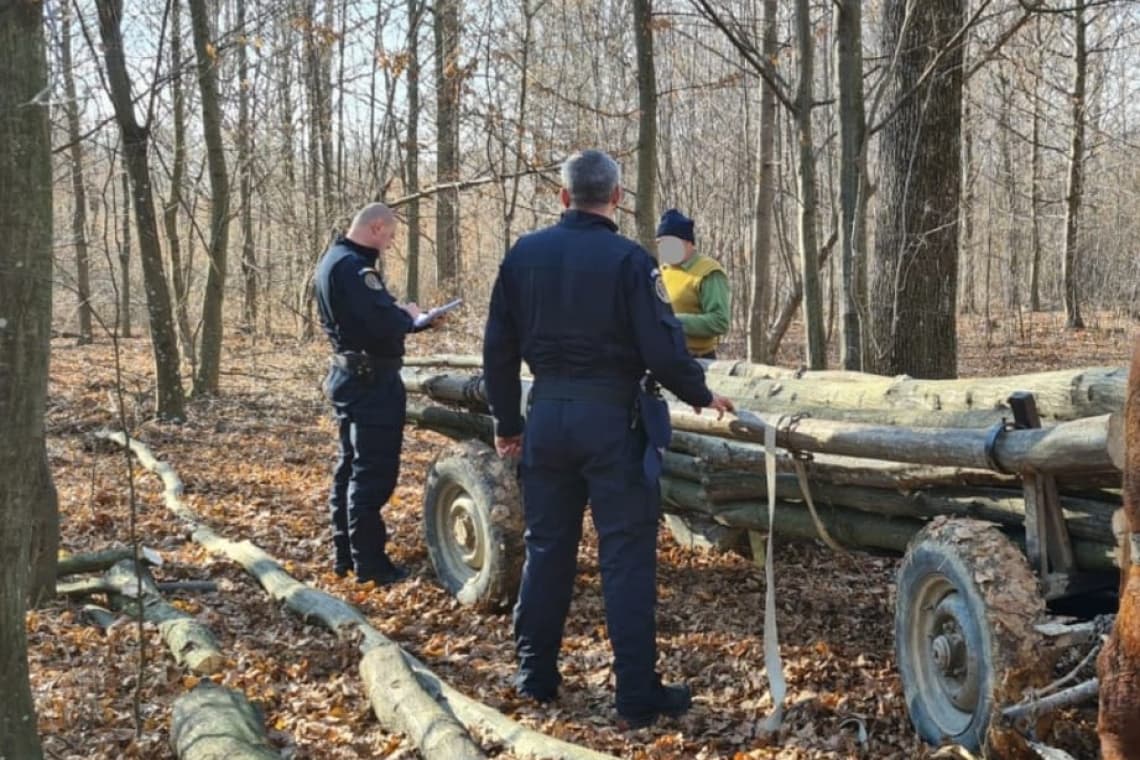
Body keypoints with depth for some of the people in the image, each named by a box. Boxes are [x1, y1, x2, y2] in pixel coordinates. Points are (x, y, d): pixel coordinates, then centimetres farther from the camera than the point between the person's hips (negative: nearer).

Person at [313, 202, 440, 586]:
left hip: (350, 375, 11)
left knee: (351, 466, 16)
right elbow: (382, 324, -27)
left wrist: (397, 313, 5)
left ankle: (345, 554, 24)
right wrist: (409, 315, -8)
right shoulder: (354, 267, -20)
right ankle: (369, 563, -1)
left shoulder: (332, 260, 14)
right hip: (372, 381, -11)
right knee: (374, 473, -5)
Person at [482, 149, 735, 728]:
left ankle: (535, 675, 24)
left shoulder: (523, 254, 2)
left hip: (547, 414, 4)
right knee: (626, 555, 1)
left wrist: (507, 423, 17)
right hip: (610, 417, -4)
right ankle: (638, 694, 5)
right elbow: (662, 350, -14)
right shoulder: (628, 259, -11)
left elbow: (498, 348, 7)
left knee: (546, 547, 15)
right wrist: (701, 396, 4)